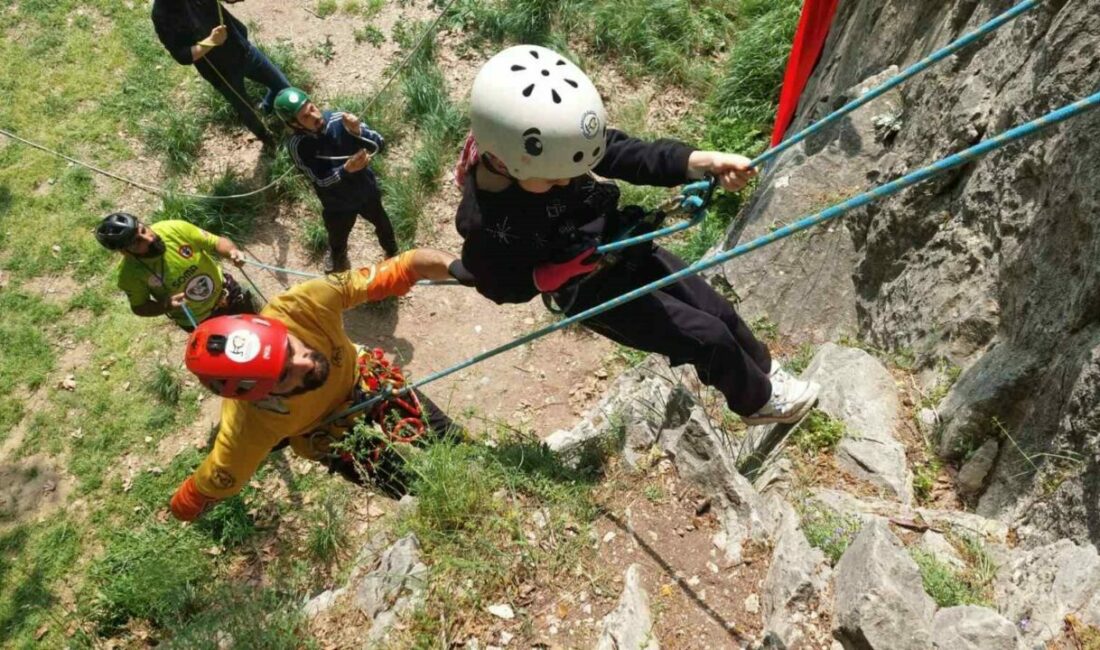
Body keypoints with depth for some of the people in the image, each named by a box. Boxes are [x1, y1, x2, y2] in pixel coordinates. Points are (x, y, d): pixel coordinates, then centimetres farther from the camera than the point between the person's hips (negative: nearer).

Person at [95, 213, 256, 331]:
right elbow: (139, 307, -12)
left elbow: (217, 242, -17)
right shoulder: (131, 273, -28)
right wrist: (166, 306, -32)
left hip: (226, 294, 2)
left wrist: (232, 252, -40)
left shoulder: (176, 229, -29)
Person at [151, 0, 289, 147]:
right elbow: (182, 57, -23)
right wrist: (211, 41, -35)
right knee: (248, 113, 15)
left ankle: (266, 108, 51)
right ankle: (266, 137, 47)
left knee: (282, 86, 18)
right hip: (222, 72, -4)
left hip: (243, 50, 4)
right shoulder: (162, 14, -23)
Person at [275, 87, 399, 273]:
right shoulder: (297, 146, -26)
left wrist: (357, 131, -42)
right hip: (337, 204, -1)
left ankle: (392, 254, 62)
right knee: (337, 241, 26)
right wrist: (346, 169, -45)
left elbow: (380, 145, -23)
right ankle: (338, 265, 61)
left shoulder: (339, 119, -23)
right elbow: (320, 180, -28)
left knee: (383, 225, 28)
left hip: (367, 191, 2)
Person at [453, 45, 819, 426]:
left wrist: (701, 162, -29)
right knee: (708, 338, 0)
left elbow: (617, 152, -18)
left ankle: (764, 371, 47)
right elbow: (501, 286, -17)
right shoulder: (487, 224, -33)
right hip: (593, 293, -5)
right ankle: (759, 400, 32)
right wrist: (563, 271, -29)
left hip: (623, 248, 6)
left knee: (719, 313, 15)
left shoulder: (550, 143, -22)